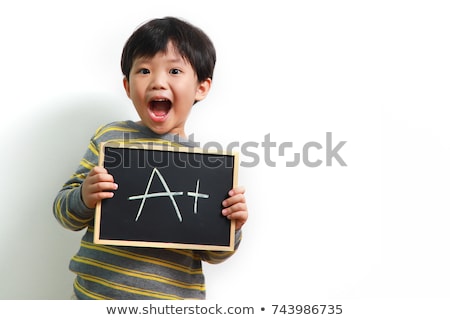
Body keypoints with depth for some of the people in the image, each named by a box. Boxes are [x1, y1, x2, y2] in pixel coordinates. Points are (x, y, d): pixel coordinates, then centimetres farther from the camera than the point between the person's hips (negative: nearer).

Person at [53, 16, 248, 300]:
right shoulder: (110, 137, -3)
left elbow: (211, 253, 5)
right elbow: (64, 212, 1)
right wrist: (84, 198, -19)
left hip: (176, 296, 0)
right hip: (97, 292, 0)